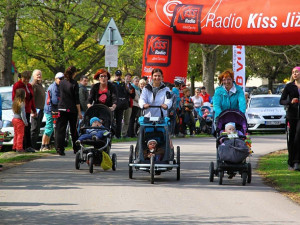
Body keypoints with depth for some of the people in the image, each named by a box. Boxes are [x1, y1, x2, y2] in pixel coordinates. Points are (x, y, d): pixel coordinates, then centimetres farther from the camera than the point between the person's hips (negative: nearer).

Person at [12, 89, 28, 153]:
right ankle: (19, 148, -1)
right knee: (20, 134, -2)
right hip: (19, 120, -8)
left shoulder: (15, 102, 6)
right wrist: (25, 122, -9)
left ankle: (15, 147, 22)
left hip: (14, 119, 8)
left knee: (16, 134, 16)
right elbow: (22, 114, -19)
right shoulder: (21, 103, -18)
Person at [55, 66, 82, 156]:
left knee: (61, 129, 1)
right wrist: (79, 112, -5)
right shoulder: (74, 84, -8)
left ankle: (60, 149, -9)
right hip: (72, 110, -2)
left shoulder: (61, 83, 4)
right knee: (73, 130, 11)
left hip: (62, 109, 2)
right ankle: (76, 149, 20)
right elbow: (77, 99, -9)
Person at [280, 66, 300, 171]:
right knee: (291, 139, 2)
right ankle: (291, 163, 8)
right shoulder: (289, 86, 7)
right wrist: (290, 101, -12)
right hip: (292, 115, 1)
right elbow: (281, 100, 6)